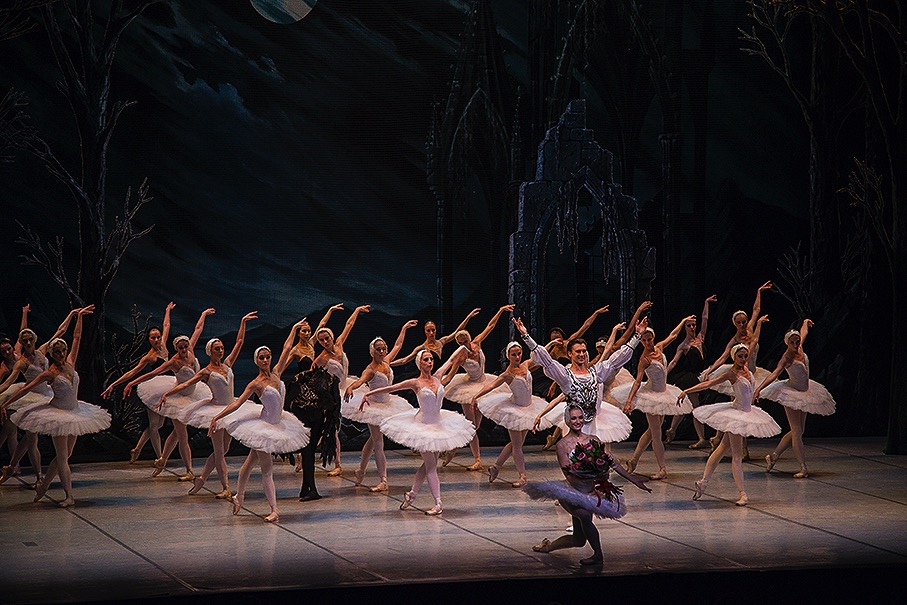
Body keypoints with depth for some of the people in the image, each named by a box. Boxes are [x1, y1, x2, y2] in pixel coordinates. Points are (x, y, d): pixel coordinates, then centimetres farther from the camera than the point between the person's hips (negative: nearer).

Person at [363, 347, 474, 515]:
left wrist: (462, 349, 32)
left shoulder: (437, 377, 2)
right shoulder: (415, 383, -10)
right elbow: (390, 388, -9)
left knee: (429, 464, 10)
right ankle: (438, 503, -7)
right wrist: (369, 394, -12)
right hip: (423, 425, -6)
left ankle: (412, 494, 25)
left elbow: (451, 360, 18)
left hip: (438, 424, 6)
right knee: (430, 465, -7)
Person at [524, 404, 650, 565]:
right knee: (584, 515, -36)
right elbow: (570, 476, -14)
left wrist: (635, 481, 6)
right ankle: (598, 555, -21)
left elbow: (613, 463, 9)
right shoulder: (562, 445, -6)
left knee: (579, 540, 6)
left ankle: (548, 546, 31)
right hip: (572, 493, -5)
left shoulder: (592, 440, 7)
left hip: (591, 493, 5)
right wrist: (595, 477, -27)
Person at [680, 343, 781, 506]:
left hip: (746, 412, 9)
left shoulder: (746, 369, 4)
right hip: (737, 413, -9)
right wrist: (687, 391, -26)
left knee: (723, 448, 14)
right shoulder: (732, 373, -16)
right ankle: (743, 494, -8)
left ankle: (703, 482, 22)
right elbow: (709, 383, -21)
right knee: (737, 456, -7)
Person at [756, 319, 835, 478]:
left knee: (798, 430, 12)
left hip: (804, 393, 9)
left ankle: (773, 456, 24)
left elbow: (803, 333, 24)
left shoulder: (800, 349, 2)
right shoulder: (787, 358, -18)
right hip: (791, 393, -9)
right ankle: (804, 468, -11)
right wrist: (759, 389, -44)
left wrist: (806, 322, 44)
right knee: (797, 431, -10)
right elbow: (774, 374, -31)